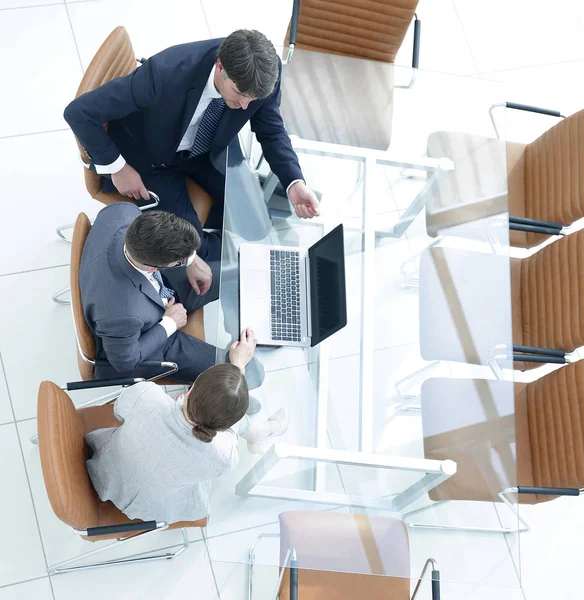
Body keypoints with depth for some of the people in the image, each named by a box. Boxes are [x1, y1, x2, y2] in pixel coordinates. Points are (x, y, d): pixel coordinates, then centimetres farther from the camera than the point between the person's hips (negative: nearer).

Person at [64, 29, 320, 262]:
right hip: (151, 158, -4)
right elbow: (79, 112, -31)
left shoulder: (263, 70, -28)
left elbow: (271, 130, -10)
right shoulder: (166, 74, -41)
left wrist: (294, 183, -27)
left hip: (209, 149, 4)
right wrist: (117, 168, -25)